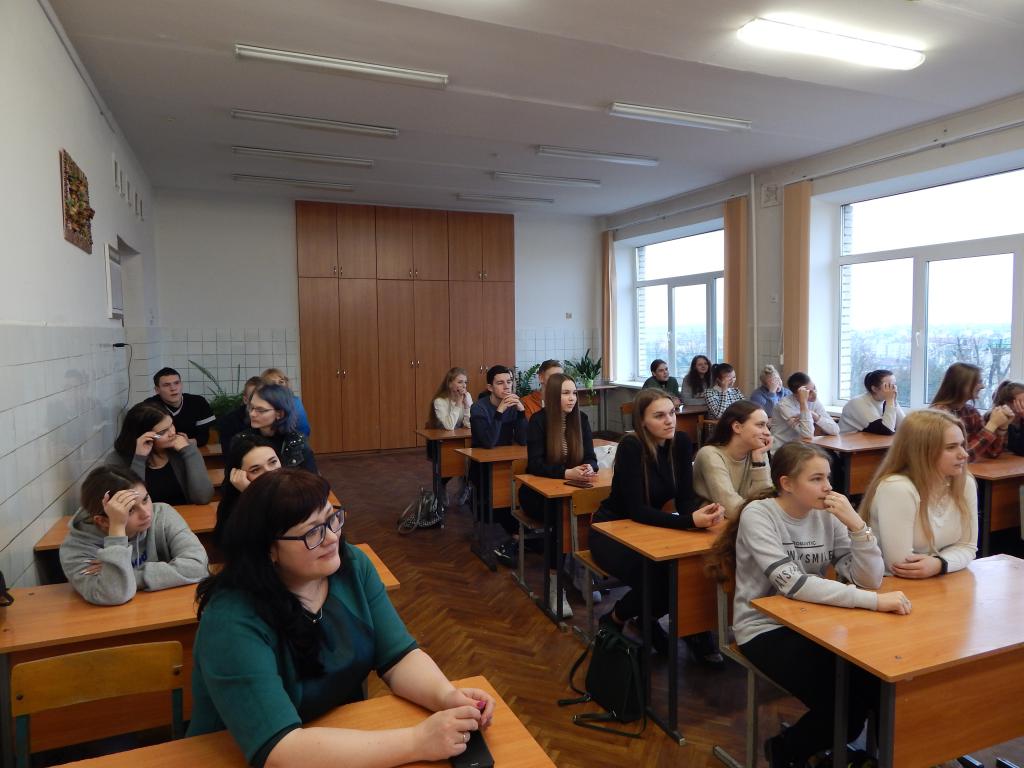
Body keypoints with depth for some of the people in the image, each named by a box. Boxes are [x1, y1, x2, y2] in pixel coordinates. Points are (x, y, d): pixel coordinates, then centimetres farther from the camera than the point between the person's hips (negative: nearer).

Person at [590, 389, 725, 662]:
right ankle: (615, 620, 4)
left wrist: (700, 514, -33)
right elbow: (636, 509, -30)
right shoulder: (630, 447, -25)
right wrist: (690, 521, -42)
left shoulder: (681, 442, -8)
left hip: (647, 527, 5)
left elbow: (685, 498, -9)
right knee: (657, 577, -27)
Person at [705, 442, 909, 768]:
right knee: (840, 698, -20)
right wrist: (874, 600, -34)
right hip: (765, 629, -5)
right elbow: (793, 584, -29)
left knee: (876, 678, -13)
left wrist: (855, 523, -21)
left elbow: (869, 578, -7)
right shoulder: (758, 515, -18)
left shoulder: (827, 516, -2)